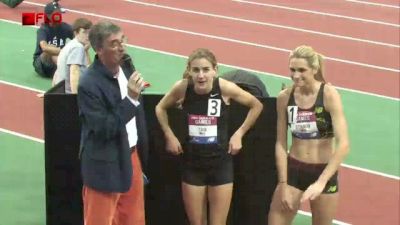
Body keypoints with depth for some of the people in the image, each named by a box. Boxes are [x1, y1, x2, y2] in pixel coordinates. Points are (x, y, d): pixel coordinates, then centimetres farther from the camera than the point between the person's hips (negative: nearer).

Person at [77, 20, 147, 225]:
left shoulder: (125, 65, 1)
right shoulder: (89, 84, -24)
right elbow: (104, 129, -25)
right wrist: (130, 99, -30)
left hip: (131, 157, 8)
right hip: (105, 166, -8)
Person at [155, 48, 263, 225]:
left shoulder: (225, 88, -16)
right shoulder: (182, 88, -13)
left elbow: (256, 106, 1)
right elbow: (160, 108, 9)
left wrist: (239, 134, -2)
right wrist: (169, 136, 1)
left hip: (220, 163, -1)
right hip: (192, 163, 1)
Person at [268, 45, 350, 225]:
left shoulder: (329, 95, -16)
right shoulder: (284, 97, -5)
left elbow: (343, 144, -23)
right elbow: (281, 144, 0)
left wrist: (321, 182, -30)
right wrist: (283, 185, -5)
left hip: (324, 172, -3)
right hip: (293, 170, 3)